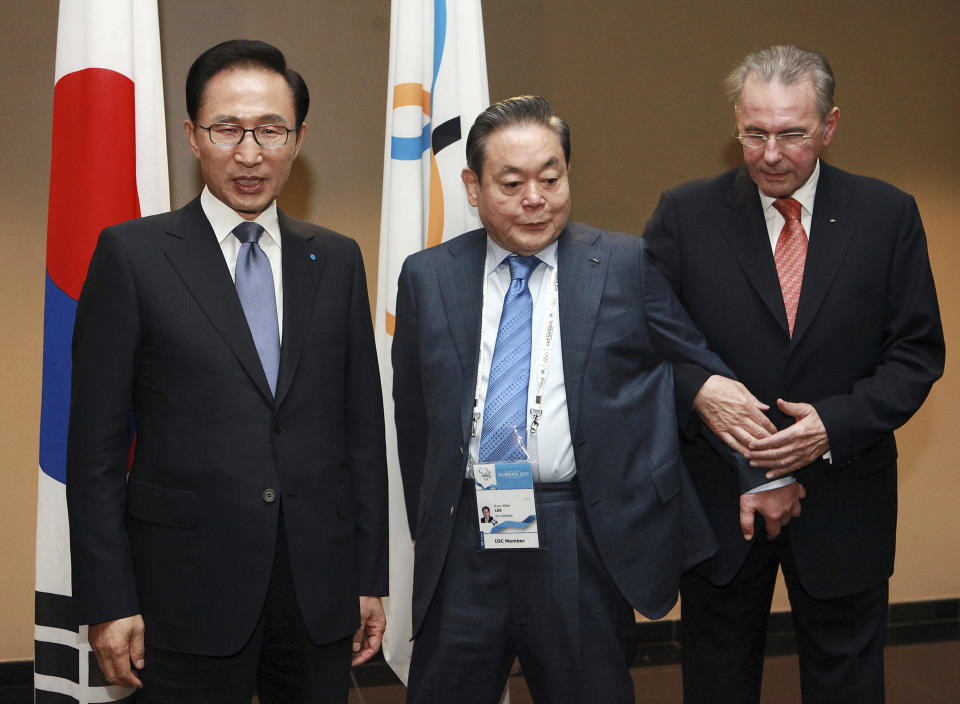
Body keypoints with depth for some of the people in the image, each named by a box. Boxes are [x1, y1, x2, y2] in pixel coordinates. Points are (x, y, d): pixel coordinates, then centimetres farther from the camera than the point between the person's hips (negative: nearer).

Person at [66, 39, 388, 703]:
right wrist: (108, 603, -7)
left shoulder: (337, 259, 8)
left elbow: (363, 426, 9)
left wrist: (371, 577, 7)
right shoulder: (131, 253, -2)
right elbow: (96, 443, -4)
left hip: (322, 593, 3)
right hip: (187, 593, -3)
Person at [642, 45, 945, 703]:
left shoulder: (889, 215, -3)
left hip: (843, 495, 0)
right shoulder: (686, 214, -4)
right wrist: (696, 389, -22)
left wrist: (835, 425, -18)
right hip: (718, 499, 0)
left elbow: (917, 353, -4)